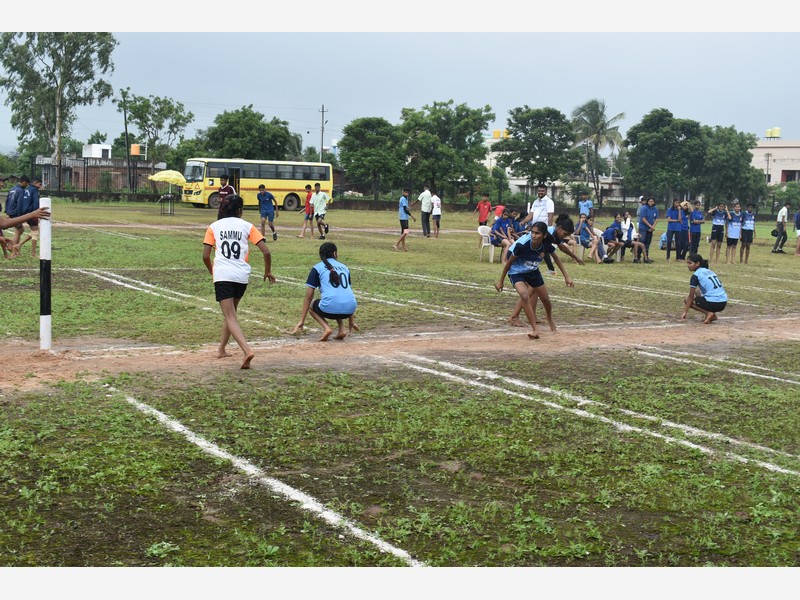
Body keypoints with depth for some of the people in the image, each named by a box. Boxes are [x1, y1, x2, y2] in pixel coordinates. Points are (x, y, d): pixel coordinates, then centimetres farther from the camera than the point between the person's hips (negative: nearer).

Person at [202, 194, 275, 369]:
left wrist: (212, 271, 24)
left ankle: (247, 350, -27)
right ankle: (222, 349, 32)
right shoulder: (247, 226, 7)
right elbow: (266, 252, 0)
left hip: (222, 276, -2)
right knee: (231, 313, 24)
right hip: (242, 276, 2)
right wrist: (268, 272, 16)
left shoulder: (214, 227, 8)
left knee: (230, 317, -7)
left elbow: (205, 256, 5)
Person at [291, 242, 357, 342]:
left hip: (330, 309, -4)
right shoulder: (344, 267, 23)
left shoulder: (317, 268, 12)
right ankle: (342, 329, 13)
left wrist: (301, 321, 12)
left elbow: (309, 296, 8)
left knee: (311, 305, 29)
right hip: (349, 310, 4)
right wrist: (351, 322, 37)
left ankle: (326, 328, 2)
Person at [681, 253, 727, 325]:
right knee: (698, 292, 30)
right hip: (723, 303, 8)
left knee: (687, 300, 11)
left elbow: (691, 296, -4)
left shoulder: (696, 275, -3)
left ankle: (708, 313, -6)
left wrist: (685, 312, 0)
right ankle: (713, 315, 15)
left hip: (713, 304, -8)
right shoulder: (709, 271, 19)